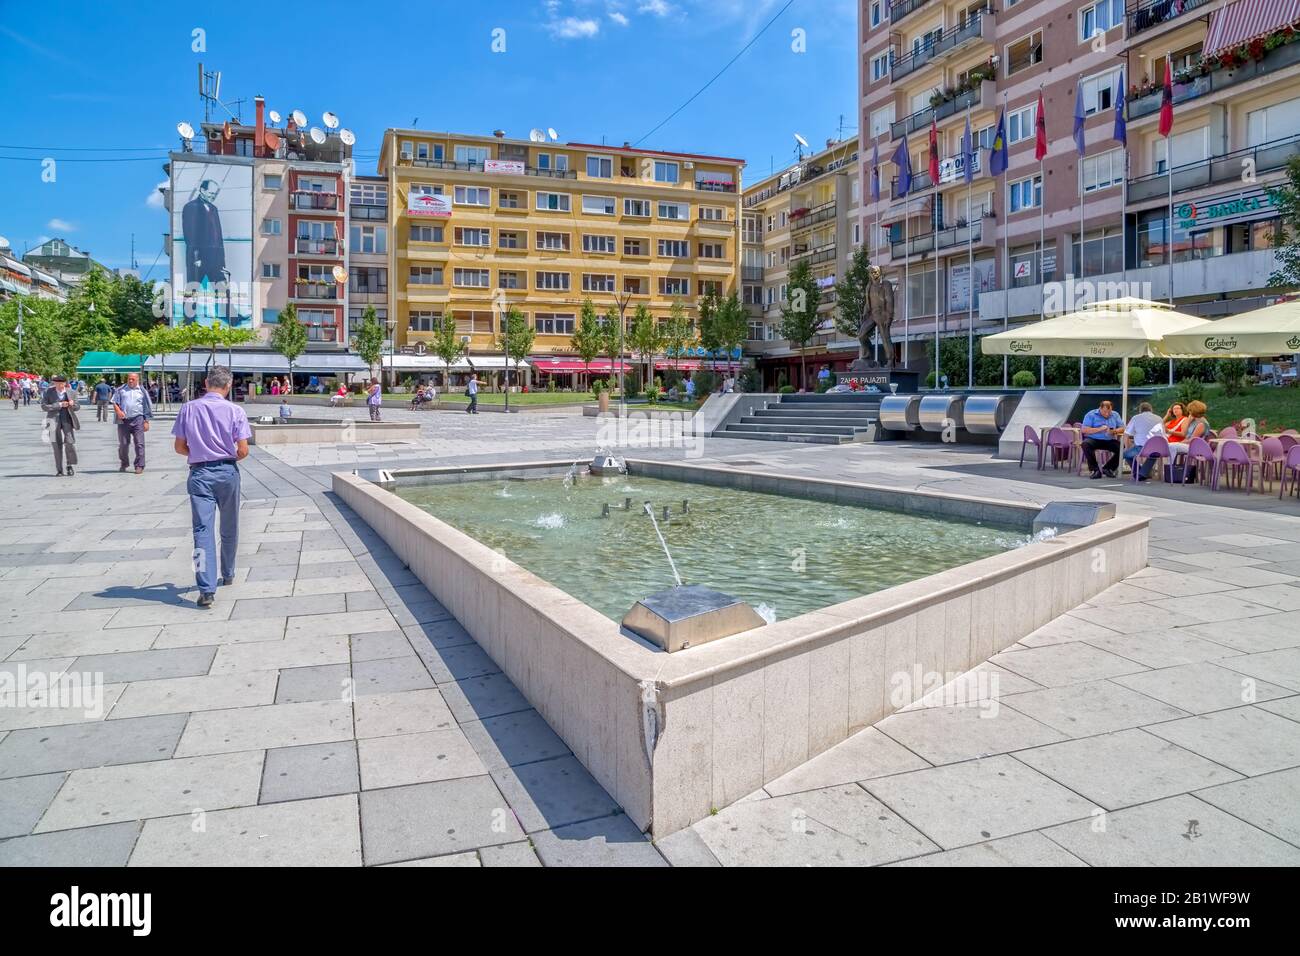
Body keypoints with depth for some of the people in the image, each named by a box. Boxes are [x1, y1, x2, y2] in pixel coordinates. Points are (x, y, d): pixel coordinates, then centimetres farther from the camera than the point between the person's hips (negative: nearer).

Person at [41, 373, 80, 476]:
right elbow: (43, 406, -4)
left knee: (70, 442, -11)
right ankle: (59, 470, 7)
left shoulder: (71, 392, 4)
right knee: (57, 445, 0)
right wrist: (59, 405, -13)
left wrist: (72, 405, -14)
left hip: (67, 419, 0)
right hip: (54, 419, 0)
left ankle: (69, 466, 10)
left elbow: (77, 407, 9)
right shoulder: (48, 392, 0)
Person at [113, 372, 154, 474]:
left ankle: (139, 466, -4)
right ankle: (123, 464, 22)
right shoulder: (121, 390, 12)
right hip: (123, 420, 2)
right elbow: (115, 403, 10)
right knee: (123, 444, 7)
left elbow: (147, 408, 8)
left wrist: (146, 422, 3)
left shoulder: (142, 391, 9)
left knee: (139, 443, -6)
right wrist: (118, 411, -11)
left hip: (137, 420, -2)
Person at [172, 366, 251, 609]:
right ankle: (228, 575, 34)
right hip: (228, 472, 0)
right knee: (229, 528, 17)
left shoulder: (188, 409, 0)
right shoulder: (235, 411, -5)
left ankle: (207, 588, -16)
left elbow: (180, 447, 3)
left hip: (200, 473, 0)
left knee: (203, 529, -5)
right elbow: (243, 450, -7)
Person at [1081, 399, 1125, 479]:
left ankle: (1108, 468, 0)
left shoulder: (1115, 415, 14)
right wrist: (1099, 429, -18)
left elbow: (1122, 428, 9)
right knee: (1086, 444, -36)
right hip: (1094, 439, -3)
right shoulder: (1091, 415, 1)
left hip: (1110, 440, 3)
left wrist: (1114, 431, -14)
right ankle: (1095, 469, -22)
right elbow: (1084, 430, -10)